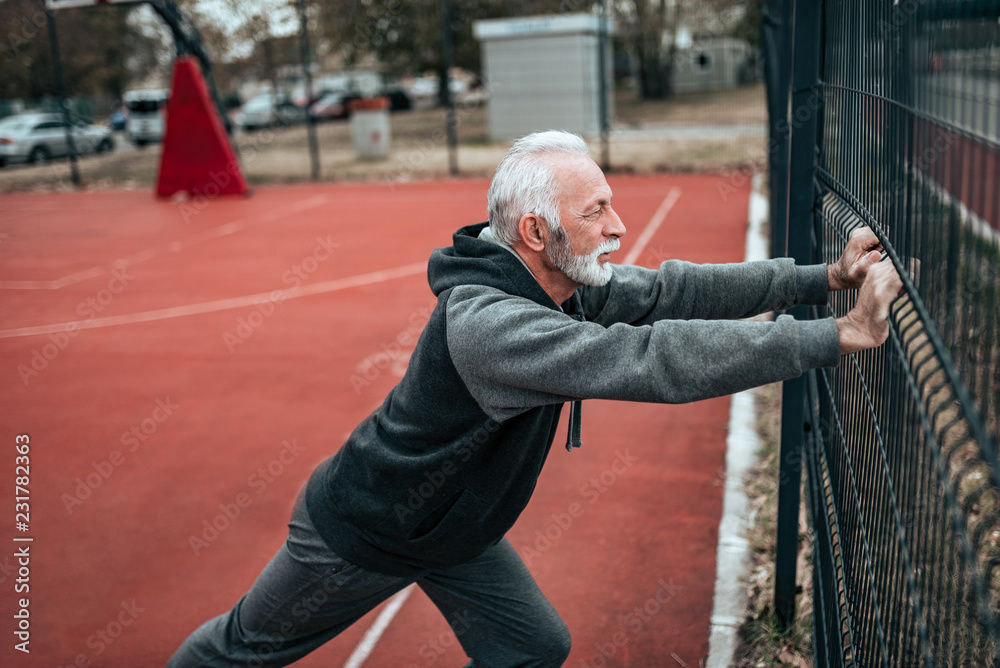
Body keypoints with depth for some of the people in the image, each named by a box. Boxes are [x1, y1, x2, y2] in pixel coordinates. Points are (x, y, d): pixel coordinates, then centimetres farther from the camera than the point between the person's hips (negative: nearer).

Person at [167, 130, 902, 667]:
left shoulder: (568, 286, -13)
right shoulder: (486, 323, -40)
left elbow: (672, 291, -14)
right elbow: (655, 358, -46)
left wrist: (820, 278, -23)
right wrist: (843, 335, -44)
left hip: (455, 532, 8)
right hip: (361, 534, -7)